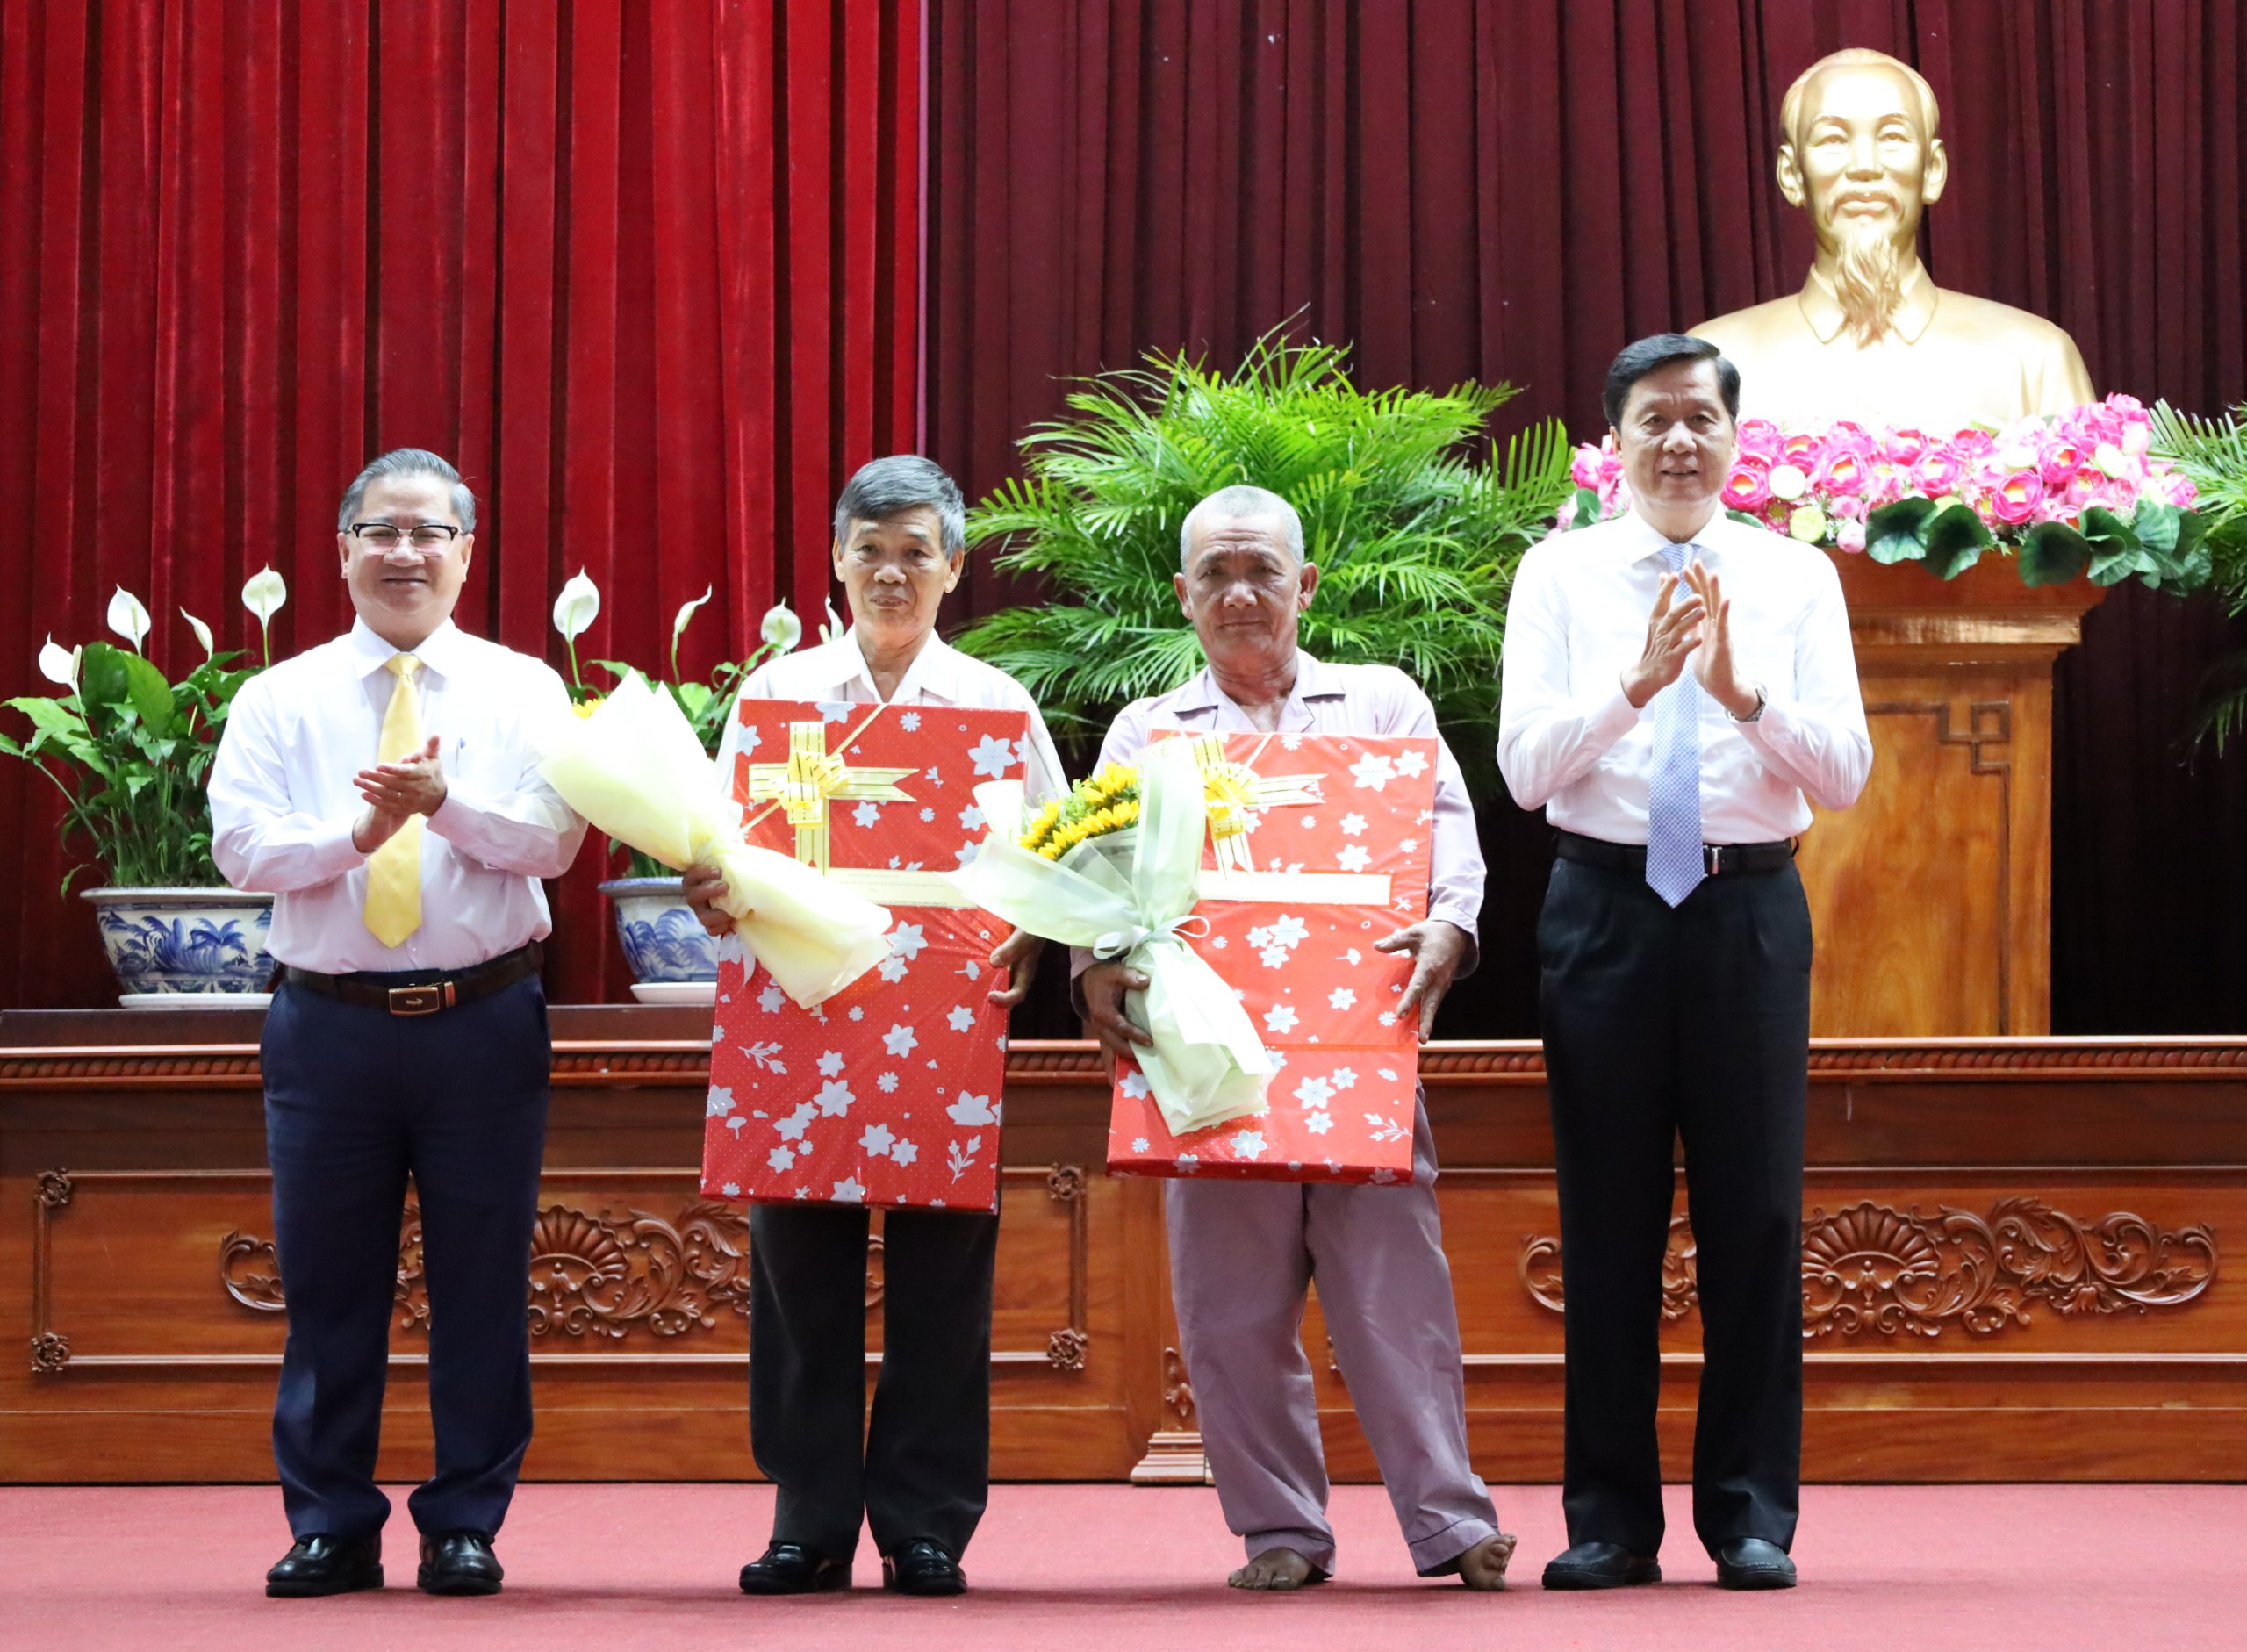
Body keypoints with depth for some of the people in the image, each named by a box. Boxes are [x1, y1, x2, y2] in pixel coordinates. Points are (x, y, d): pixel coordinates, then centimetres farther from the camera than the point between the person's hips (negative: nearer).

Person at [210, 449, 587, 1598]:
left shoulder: (523, 690, 8)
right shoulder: (281, 698, 9)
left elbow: (554, 839, -5)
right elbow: (241, 846, -2)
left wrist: (446, 804, -20)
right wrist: (357, 832, -18)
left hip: (484, 1019, 0)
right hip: (328, 1023, 1)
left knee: (481, 1281, 2)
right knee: (328, 1284, 4)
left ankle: (465, 1524, 11)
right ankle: (329, 1526, 13)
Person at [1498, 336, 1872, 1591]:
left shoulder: (1798, 578, 6)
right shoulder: (1560, 575, 5)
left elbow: (1845, 773, -2)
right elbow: (1525, 767, -5)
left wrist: (1741, 688, -18)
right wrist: (1638, 678, -19)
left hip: (1750, 909, 0)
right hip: (1606, 907, 0)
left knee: (1757, 1214, 2)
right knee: (1607, 1217, 4)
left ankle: (1753, 1516, 10)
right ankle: (1612, 1520, 12)